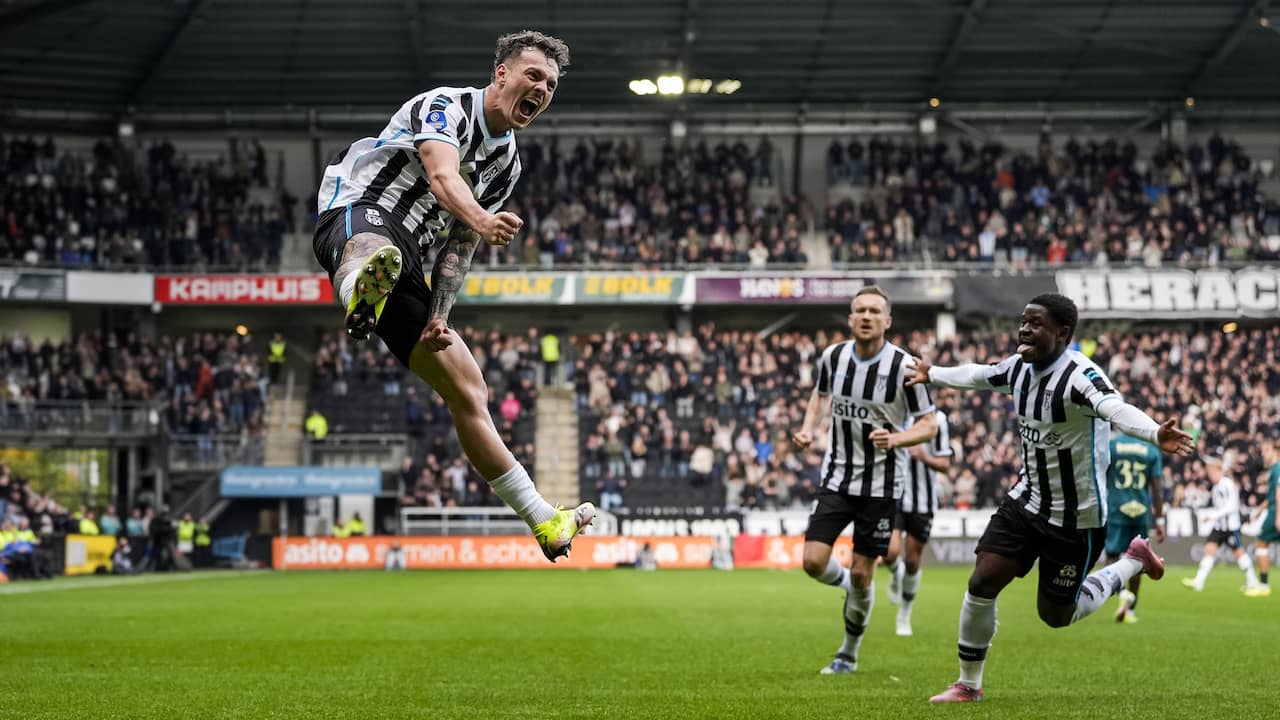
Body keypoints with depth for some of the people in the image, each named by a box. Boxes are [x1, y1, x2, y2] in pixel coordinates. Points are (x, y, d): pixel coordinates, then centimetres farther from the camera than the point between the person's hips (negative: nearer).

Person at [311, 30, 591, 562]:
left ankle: (544, 523, 20)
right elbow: (443, 177, -27)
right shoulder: (446, 105, -6)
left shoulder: (507, 162, 19)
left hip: (407, 263, 8)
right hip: (357, 216, -8)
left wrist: (438, 317, 2)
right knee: (379, 250, -46)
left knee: (469, 391, 11)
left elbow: (460, 247, 17)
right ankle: (363, 295, -86)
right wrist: (481, 220, -48)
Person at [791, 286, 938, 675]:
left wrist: (896, 439, -28)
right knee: (814, 562, -9)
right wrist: (808, 429, 1)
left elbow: (929, 424, -9)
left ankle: (849, 653, 21)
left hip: (881, 484, -3)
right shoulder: (833, 356, -3)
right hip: (837, 477, 3)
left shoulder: (904, 366, -14)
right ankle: (851, 585, 27)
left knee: (861, 573, 0)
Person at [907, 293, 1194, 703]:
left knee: (1056, 615, 5)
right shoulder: (1019, 367, -2)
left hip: (1076, 516, -6)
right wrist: (932, 375, 38)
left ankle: (1134, 562, 28)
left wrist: (1155, 434, -67)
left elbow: (1116, 409, -46)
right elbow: (977, 375, 21)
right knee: (982, 583, -4)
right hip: (1027, 500, 7)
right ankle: (969, 685, 13)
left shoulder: (1079, 376, -26)